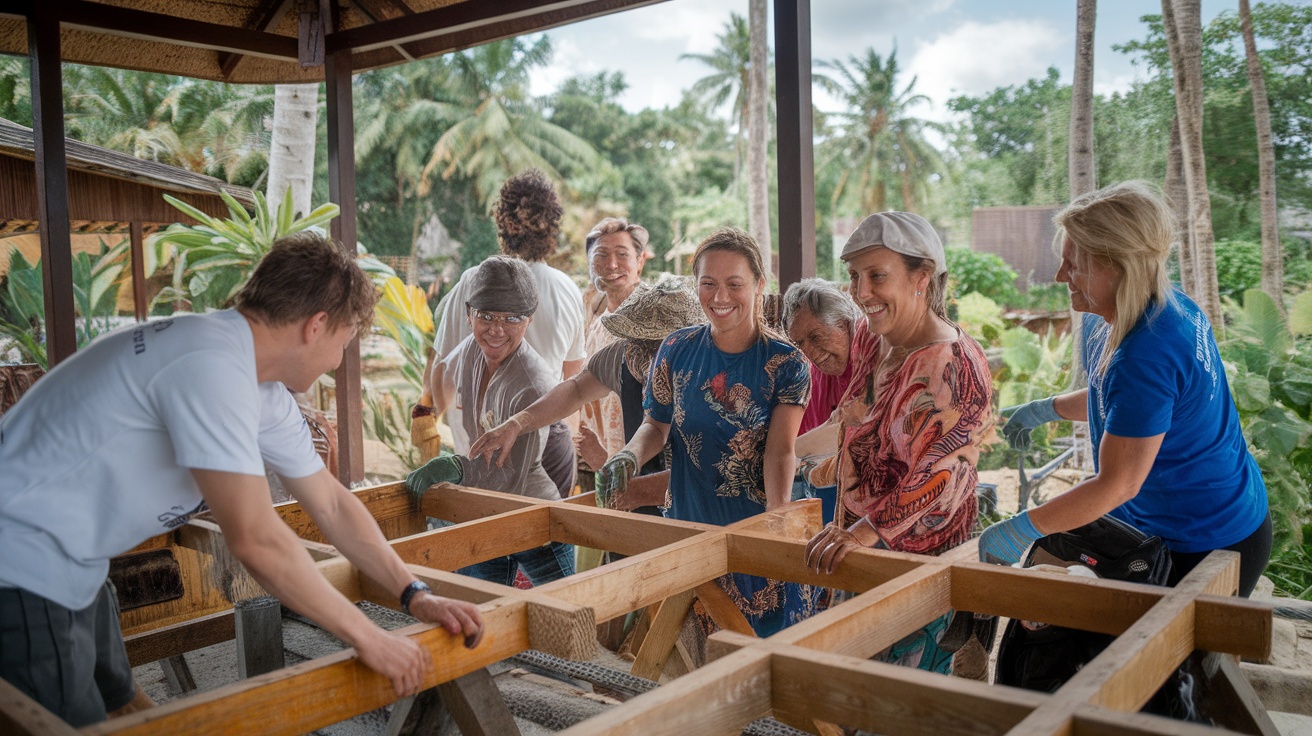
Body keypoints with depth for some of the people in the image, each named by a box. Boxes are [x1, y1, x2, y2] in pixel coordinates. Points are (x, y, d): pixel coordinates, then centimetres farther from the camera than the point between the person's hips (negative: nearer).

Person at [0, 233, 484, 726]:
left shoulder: (264, 391, 3)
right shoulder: (212, 365, -29)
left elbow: (331, 504, 9)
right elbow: (256, 539, -30)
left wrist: (413, 595, 2)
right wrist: (366, 637, -21)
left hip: (69, 569, 10)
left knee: (120, 711, 20)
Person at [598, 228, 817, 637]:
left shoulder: (786, 364, -8)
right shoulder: (677, 350, -1)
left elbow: (780, 453, -15)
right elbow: (657, 425, 7)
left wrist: (778, 518, -30)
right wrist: (630, 455, -14)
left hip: (756, 524, -2)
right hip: (688, 520, 2)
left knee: (766, 633, 1)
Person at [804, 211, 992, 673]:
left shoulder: (956, 363, -20)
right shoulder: (870, 338, 5)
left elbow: (941, 478, -26)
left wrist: (863, 532, -29)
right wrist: (843, 524, 16)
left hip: (922, 557, -7)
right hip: (858, 549, 7)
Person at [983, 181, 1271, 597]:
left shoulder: (1145, 356, -32)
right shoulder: (1171, 308, -1)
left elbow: (1117, 484, -27)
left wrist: (1018, 532, -21)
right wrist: (1045, 409, 23)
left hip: (1206, 548, -10)